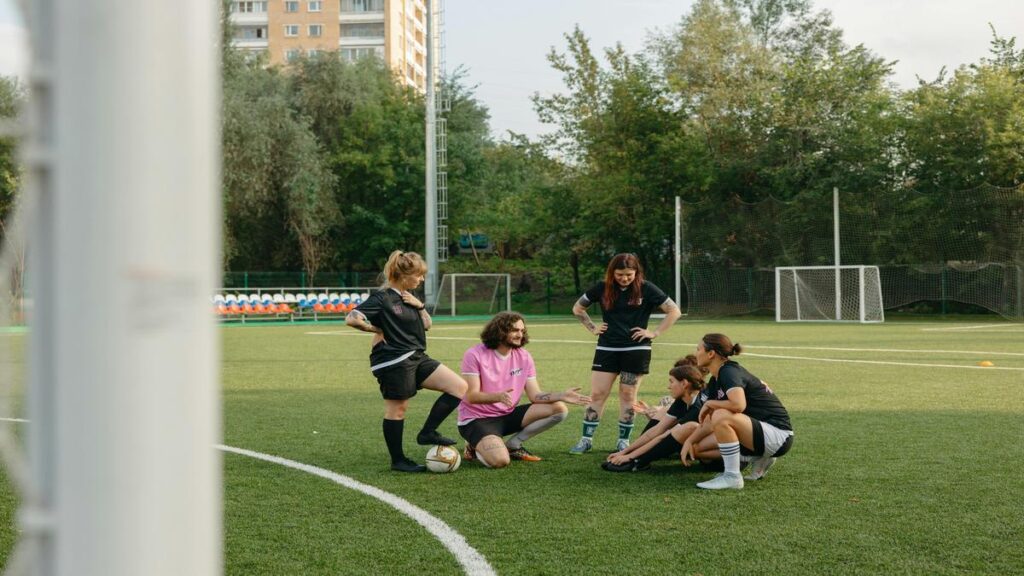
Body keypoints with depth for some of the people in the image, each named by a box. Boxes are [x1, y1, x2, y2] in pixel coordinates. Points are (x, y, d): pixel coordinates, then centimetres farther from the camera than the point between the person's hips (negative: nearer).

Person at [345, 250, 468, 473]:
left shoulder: (409, 296, 14)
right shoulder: (382, 298, -12)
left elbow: (427, 325, 20)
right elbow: (352, 318, -21)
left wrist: (420, 306, 2)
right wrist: (379, 330, -10)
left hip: (416, 358, 9)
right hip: (393, 362, -8)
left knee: (460, 387, -1)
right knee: (397, 409, 0)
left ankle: (427, 433, 5)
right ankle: (398, 461, 14)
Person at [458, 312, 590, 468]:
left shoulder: (524, 357, 2)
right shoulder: (475, 355, -13)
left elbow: (535, 395, -1)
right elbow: (471, 396, -20)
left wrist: (562, 396, -19)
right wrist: (498, 396, -39)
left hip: (507, 416, 6)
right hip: (477, 420, -6)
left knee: (559, 409, -7)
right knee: (500, 460, -34)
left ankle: (512, 445, 0)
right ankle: (477, 448, 2)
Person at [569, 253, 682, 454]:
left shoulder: (646, 289, -5)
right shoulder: (602, 288, 1)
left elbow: (674, 311, -4)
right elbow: (577, 308, 14)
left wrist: (655, 333, -7)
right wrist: (592, 328, 5)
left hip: (636, 349, -2)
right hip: (607, 348, 2)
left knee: (627, 396, 3)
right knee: (597, 394, 0)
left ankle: (623, 441, 13)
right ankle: (586, 439, 7)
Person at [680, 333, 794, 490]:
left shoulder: (729, 372, -18)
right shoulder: (715, 381, 10)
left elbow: (739, 405, -37)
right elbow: (711, 422, 14)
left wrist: (710, 403, -18)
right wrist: (689, 441, 1)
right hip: (759, 435, 10)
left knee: (722, 416, -32)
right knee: (698, 448, 6)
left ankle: (732, 477, -18)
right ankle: (758, 459, 10)